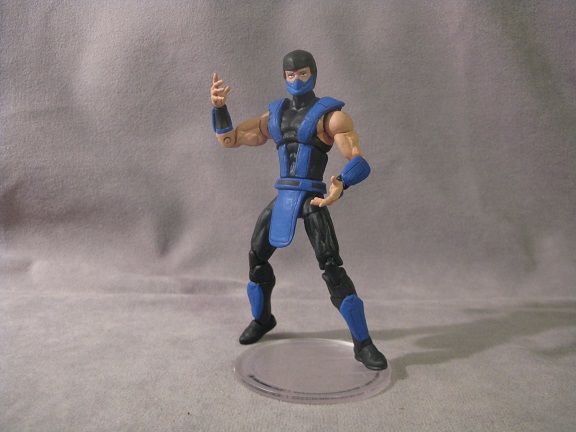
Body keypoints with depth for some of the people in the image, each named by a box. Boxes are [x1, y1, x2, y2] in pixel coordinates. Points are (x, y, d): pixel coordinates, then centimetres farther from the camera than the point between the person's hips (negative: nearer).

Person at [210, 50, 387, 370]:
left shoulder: (330, 114, -3)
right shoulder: (274, 115, 14)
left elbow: (360, 162, -15)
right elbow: (228, 138, 16)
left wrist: (341, 185, -37)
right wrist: (219, 106, -1)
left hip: (312, 199, -6)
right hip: (282, 198, 6)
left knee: (332, 268, -14)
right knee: (257, 258, 14)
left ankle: (363, 344, -2)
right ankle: (262, 319, 39)